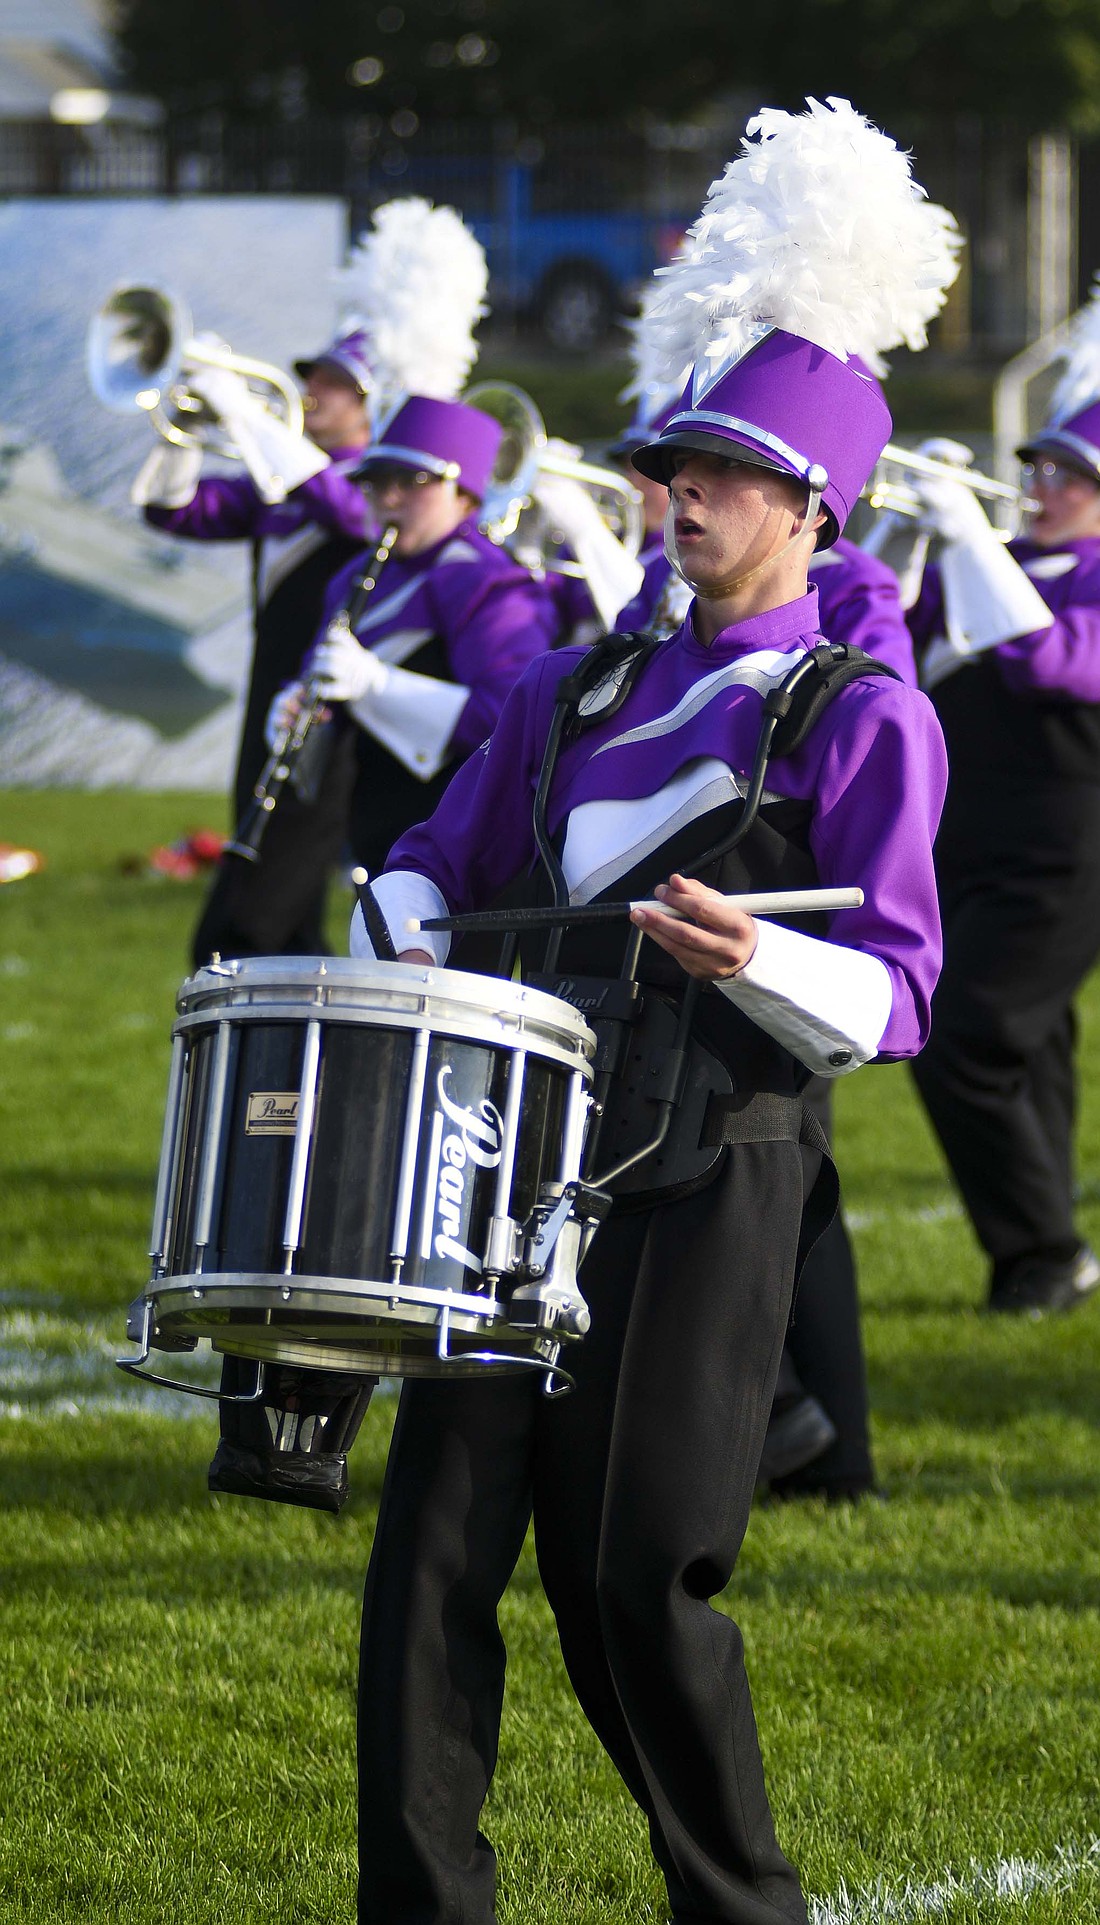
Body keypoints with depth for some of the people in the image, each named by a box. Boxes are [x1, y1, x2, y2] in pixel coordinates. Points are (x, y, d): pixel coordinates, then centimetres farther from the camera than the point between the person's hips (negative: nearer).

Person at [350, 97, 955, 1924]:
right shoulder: (580, 688, 16)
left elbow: (894, 997, -10)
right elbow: (436, 856, 25)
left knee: (641, 1575, -4)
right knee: (437, 1544, -2)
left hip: (711, 1178, -5)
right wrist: (412, 944, 3)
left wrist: (753, 963, -29)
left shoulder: (865, 722, -2)